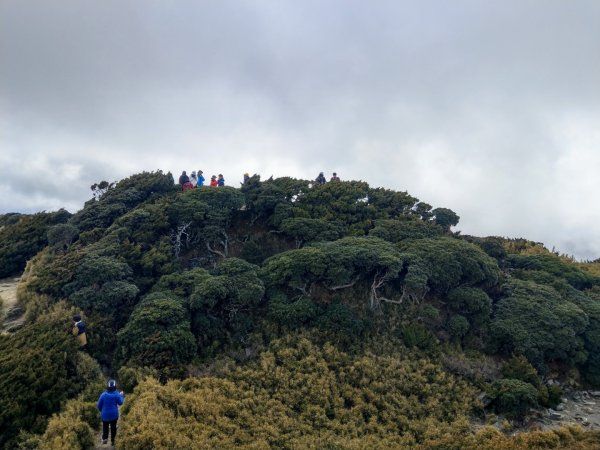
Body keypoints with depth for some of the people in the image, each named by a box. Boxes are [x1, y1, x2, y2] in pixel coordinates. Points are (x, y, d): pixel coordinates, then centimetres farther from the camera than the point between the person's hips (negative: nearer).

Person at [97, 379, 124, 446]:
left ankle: (105, 438, 5)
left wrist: (101, 411, 14)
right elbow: (120, 403, -1)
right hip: (114, 414, 0)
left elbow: (99, 405, -6)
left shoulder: (103, 395, -15)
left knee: (105, 426, 21)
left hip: (105, 414, 0)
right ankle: (113, 440, 20)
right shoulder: (117, 394, -14)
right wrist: (121, 395, 14)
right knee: (113, 427, 15)